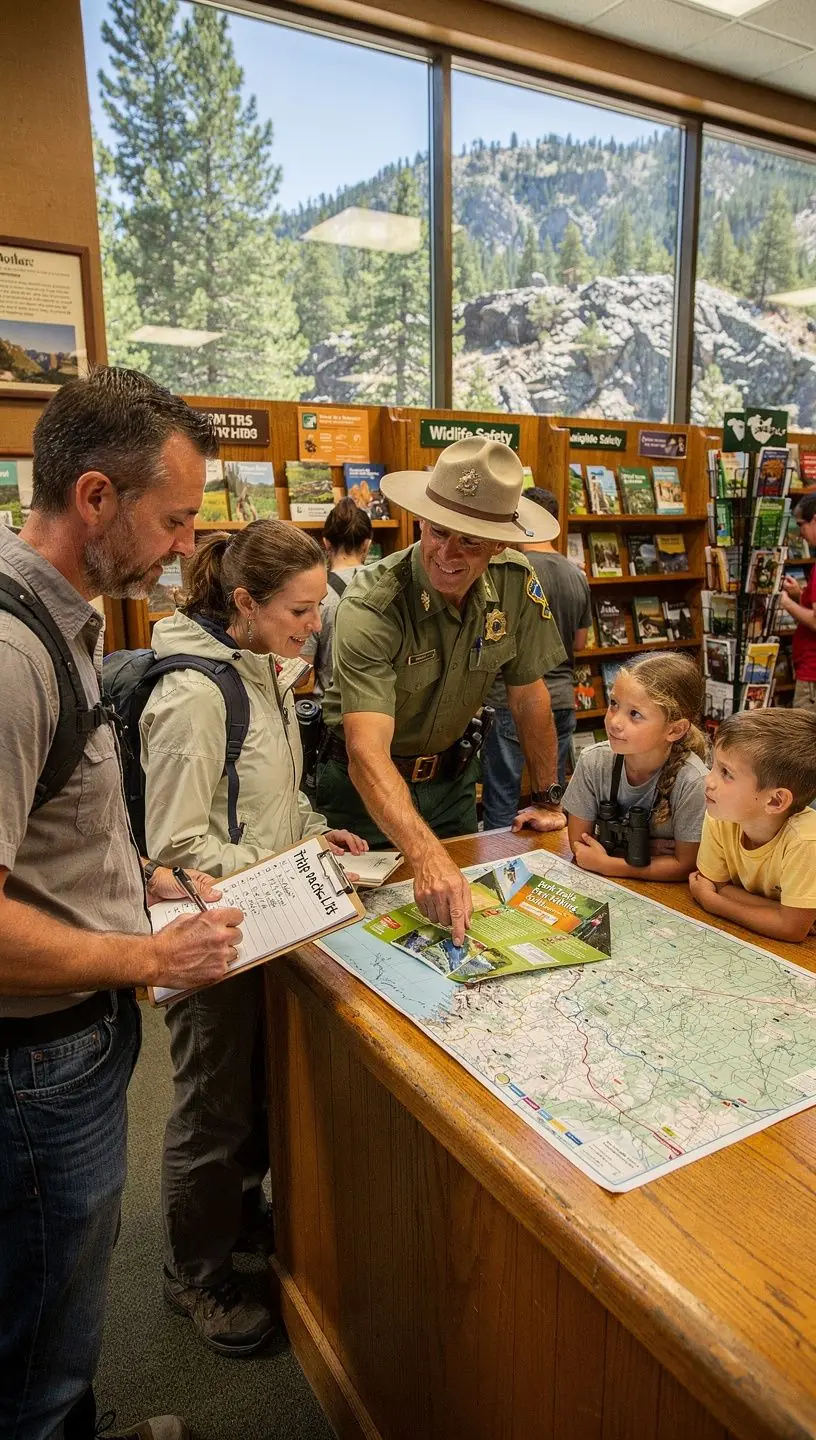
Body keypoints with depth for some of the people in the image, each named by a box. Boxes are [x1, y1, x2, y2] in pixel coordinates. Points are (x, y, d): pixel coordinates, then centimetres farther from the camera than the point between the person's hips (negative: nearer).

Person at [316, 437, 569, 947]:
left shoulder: (516, 584, -16)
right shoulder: (372, 607, -31)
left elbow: (528, 694, -2)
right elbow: (368, 755, -42)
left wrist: (548, 799, 2)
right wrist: (429, 858, -55)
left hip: (453, 775, 5)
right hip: (368, 786, -4)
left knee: (462, 913, 17)